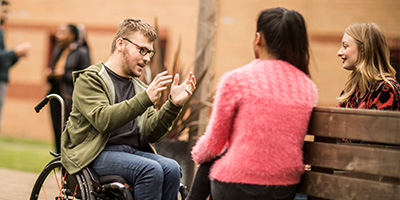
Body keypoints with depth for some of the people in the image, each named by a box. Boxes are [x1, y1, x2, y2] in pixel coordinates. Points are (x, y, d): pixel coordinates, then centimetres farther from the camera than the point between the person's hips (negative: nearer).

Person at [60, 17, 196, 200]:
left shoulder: (139, 88, 21)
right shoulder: (89, 79, 1)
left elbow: (150, 134, 9)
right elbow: (102, 120, -18)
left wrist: (173, 104, -6)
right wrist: (146, 99, -26)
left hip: (133, 151, 6)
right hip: (97, 154, -6)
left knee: (171, 168, -25)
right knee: (150, 170, -31)